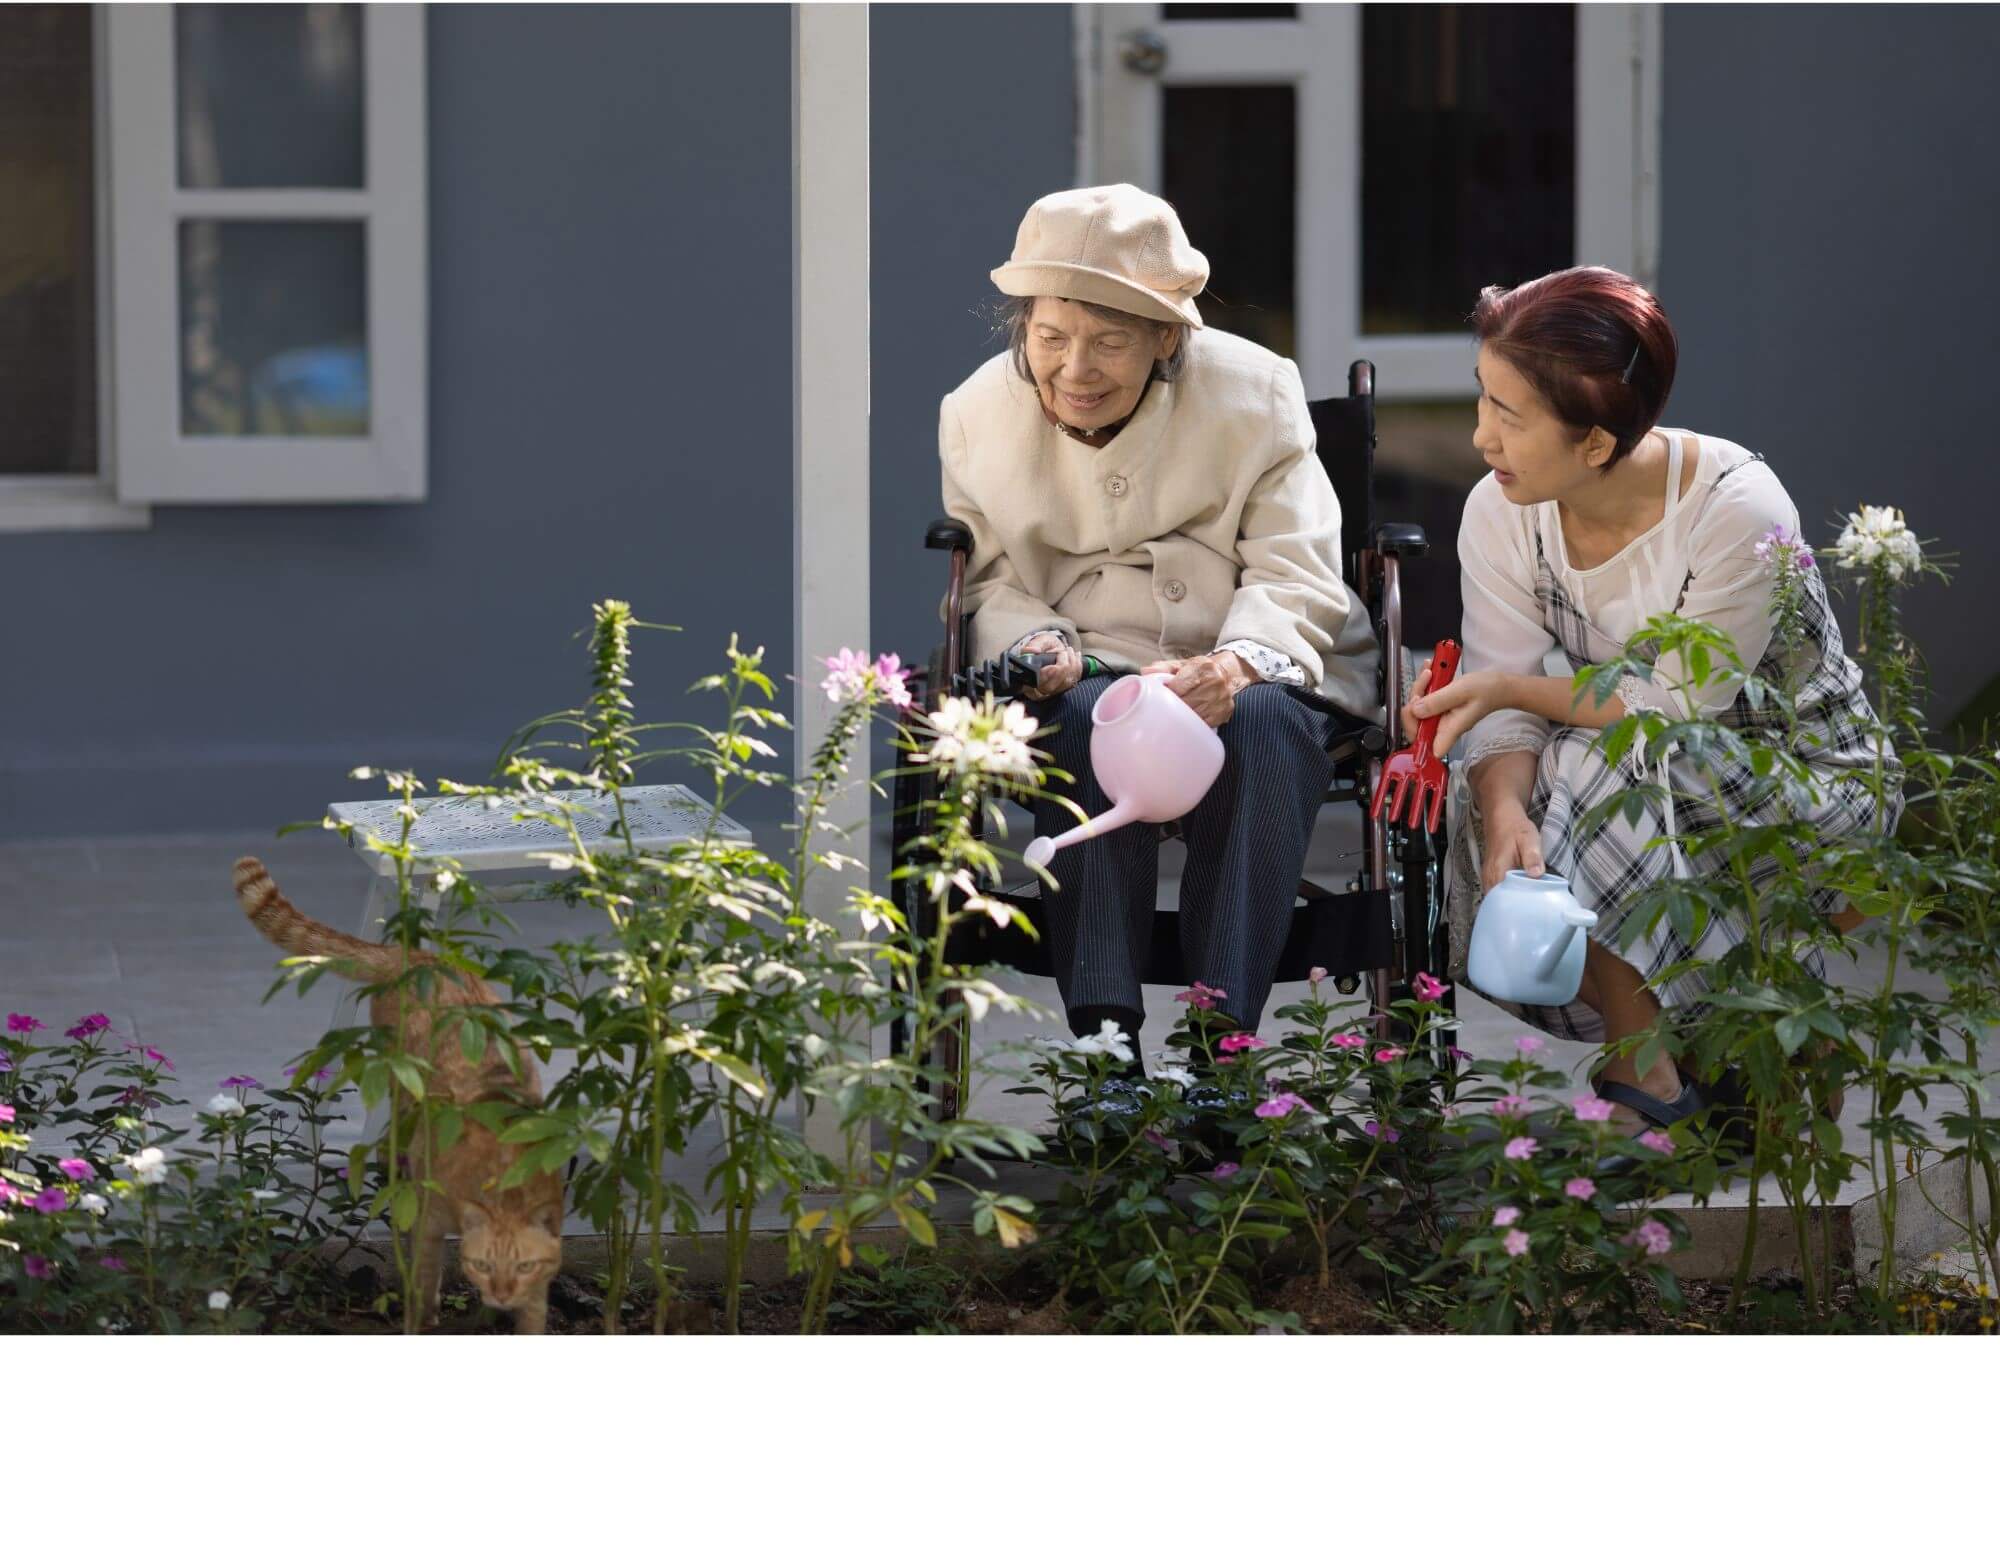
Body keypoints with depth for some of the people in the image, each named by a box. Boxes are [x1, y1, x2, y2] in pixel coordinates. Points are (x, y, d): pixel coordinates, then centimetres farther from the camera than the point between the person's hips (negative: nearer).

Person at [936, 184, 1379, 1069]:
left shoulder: (1254, 392, -2)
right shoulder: (977, 415, 3)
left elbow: (1293, 575, -6)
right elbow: (985, 584, 8)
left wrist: (1239, 662, -28)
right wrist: (1036, 646, -17)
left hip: (1253, 669, -1)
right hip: (1092, 670, 1)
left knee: (1262, 724, -35)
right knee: (1087, 722, -35)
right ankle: (1103, 1028, -41)